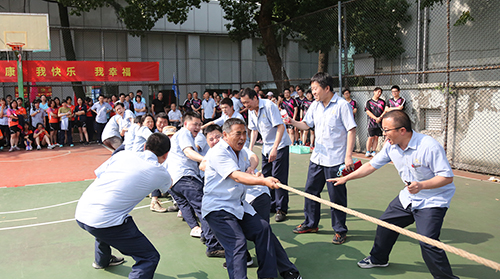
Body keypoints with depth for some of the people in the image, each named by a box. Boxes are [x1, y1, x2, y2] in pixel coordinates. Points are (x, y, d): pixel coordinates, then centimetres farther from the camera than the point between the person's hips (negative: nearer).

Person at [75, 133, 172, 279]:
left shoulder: (123, 154, 6)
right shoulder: (159, 173, -1)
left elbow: (99, 173, 16)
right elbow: (168, 184, 24)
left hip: (80, 213, 7)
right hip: (104, 221, -7)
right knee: (150, 257, 1)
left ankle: (102, 261, 65)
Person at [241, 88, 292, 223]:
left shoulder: (269, 106, -20)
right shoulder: (251, 111, 3)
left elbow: (281, 127, -23)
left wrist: (275, 148, -29)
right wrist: (250, 148, 5)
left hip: (280, 145, -8)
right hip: (266, 147, 8)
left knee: (278, 178, -8)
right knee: (266, 177, 10)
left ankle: (281, 210, 0)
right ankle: (271, 205, 24)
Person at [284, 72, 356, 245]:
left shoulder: (342, 105, -12)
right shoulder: (315, 106, 8)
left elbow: (351, 130, -13)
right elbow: (306, 125, 17)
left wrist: (348, 156, -19)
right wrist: (293, 122, -4)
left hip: (336, 160, -7)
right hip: (317, 158, 7)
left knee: (336, 196, 2)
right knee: (310, 191, 13)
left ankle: (340, 230, 18)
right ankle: (311, 224, 31)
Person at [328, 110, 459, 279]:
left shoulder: (429, 146, -27)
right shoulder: (391, 145, -6)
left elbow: (447, 177, -24)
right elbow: (372, 165, 5)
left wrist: (421, 185, -38)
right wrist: (346, 178, 6)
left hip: (433, 200, -7)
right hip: (408, 197, 7)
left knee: (428, 242, -21)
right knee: (385, 224, 14)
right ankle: (378, 259, 39)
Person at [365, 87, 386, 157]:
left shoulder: (382, 102, 11)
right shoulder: (369, 102, 3)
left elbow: (385, 111, 5)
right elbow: (368, 112, -5)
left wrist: (380, 118, -11)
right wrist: (376, 118, -14)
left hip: (380, 122, 3)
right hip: (371, 122, -3)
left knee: (376, 137, 4)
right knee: (370, 137, -6)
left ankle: (373, 151, 10)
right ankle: (368, 151, 2)